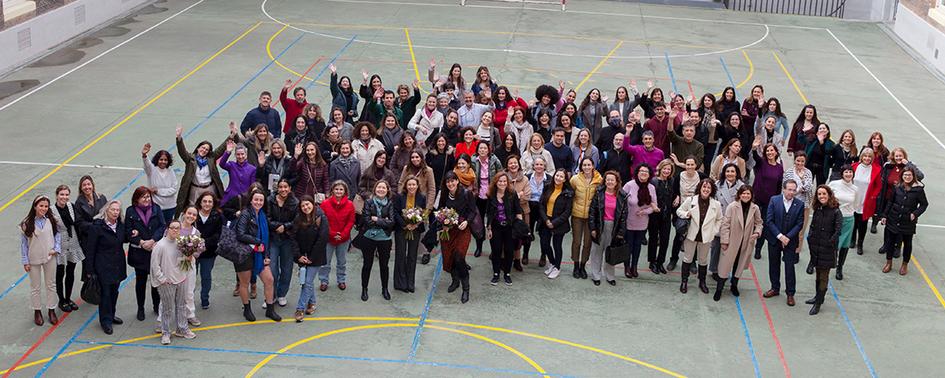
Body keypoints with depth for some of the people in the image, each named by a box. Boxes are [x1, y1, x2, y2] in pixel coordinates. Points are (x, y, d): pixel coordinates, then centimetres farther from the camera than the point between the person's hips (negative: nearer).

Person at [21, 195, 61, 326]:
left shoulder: (51, 220, -5)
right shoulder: (27, 223, -11)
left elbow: (58, 234, 6)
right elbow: (23, 243, -6)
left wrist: (56, 249, -9)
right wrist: (25, 261, -6)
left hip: (50, 257, 2)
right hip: (34, 259, -2)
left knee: (51, 285, 13)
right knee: (35, 287, 10)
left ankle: (51, 310, 26)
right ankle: (37, 311, 24)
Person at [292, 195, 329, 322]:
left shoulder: (321, 218, -12)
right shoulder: (298, 219, 1)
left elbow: (323, 239, -14)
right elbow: (294, 238, 0)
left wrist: (312, 257, -12)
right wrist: (298, 256, -9)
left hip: (315, 257, -4)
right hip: (303, 257, 4)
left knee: (308, 282, -6)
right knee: (306, 281, 11)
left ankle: (300, 308, -2)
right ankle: (312, 301, 31)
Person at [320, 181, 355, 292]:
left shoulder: (350, 205, -5)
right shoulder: (325, 204, -8)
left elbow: (350, 222, -2)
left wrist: (342, 234, -13)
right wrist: (332, 234, -14)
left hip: (344, 238, 1)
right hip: (328, 238, -1)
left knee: (342, 261, 15)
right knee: (325, 261, 6)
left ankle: (341, 280, 30)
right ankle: (323, 281, 20)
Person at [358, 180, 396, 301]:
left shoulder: (390, 204, 0)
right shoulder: (368, 202, -4)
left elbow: (391, 222, -10)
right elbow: (367, 220, -13)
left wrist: (376, 219, -14)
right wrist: (383, 221, -12)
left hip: (385, 238, 1)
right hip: (369, 237, -1)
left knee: (384, 265, 13)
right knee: (367, 264, 9)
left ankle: (384, 289, 28)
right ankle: (364, 289, 23)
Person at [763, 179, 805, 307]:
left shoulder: (799, 204, -7)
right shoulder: (774, 200, -8)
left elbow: (799, 224, -6)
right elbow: (769, 221, -9)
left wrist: (788, 237, -15)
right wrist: (780, 236, -16)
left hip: (790, 240, -1)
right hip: (774, 238, 1)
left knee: (790, 266, -1)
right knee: (774, 264, 12)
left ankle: (790, 293, 9)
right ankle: (775, 288, 29)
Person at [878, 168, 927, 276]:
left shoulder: (918, 189, -11)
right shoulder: (897, 187, -3)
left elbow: (924, 204, -2)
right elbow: (890, 202, 5)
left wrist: (915, 214, -15)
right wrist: (884, 215, 4)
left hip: (908, 221, -2)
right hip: (893, 219, 2)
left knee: (907, 243, 13)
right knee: (890, 240, 11)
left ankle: (905, 265, 30)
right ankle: (889, 262, 29)